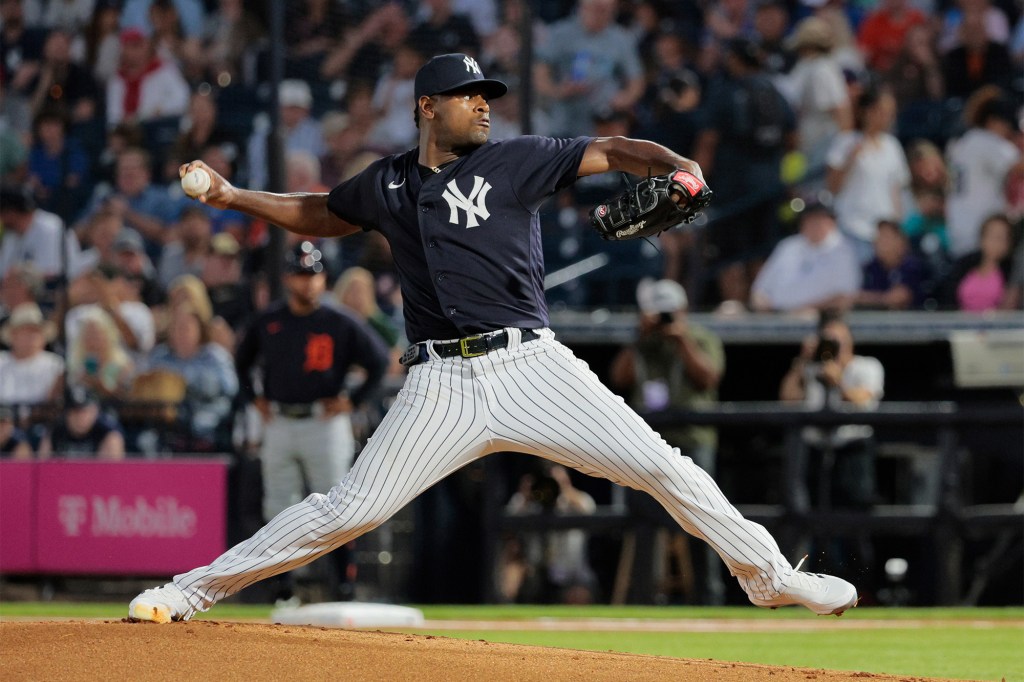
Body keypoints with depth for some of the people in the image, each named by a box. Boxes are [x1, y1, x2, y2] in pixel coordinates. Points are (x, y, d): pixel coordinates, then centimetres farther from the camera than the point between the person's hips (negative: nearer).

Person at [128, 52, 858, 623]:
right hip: (442, 385, 0)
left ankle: (768, 573, 7)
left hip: (532, 365, 0)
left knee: (662, 467, -8)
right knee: (349, 509, -5)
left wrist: (677, 166, -20)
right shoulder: (387, 184, 12)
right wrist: (231, 196, 23)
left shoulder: (516, 161, 5)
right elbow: (321, 215, 30)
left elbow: (611, 151, -2)